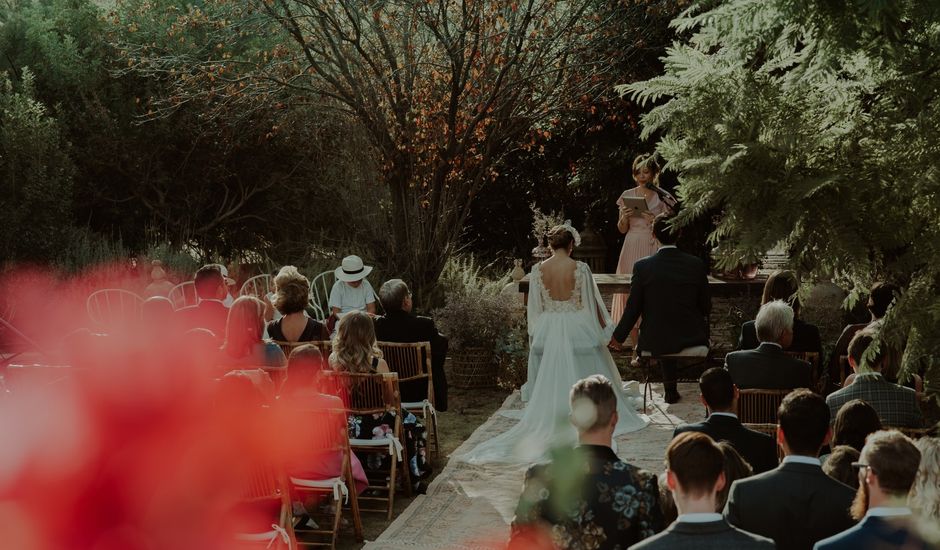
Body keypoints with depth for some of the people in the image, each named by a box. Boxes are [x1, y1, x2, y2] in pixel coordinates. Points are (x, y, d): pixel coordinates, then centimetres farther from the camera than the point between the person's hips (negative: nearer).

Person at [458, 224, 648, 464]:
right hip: (577, 329, -2)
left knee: (549, 382, 9)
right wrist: (604, 327, 12)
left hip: (547, 333, 2)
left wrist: (536, 334, 17)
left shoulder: (538, 270, -3)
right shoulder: (580, 268, -10)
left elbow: (535, 308, 4)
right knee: (580, 378, 7)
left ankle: (547, 422, 9)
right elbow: (592, 303, -2)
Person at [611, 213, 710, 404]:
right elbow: (706, 306, 1)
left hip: (654, 340, 0)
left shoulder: (642, 266, -12)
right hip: (691, 338, 0)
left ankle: (671, 388, 34)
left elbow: (633, 308, -6)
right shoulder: (696, 265, -9)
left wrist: (618, 336, 9)